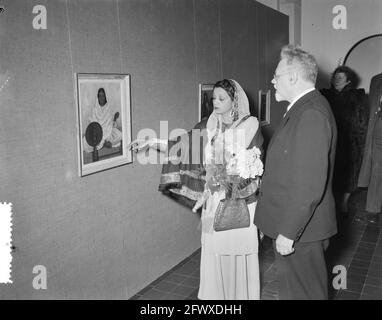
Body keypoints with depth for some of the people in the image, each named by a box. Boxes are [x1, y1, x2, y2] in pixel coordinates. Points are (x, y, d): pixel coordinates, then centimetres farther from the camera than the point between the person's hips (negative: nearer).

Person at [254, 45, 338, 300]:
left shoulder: (311, 114, -23)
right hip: (292, 223, 9)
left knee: (302, 291, 8)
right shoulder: (305, 108, 10)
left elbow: (309, 185, -27)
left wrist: (289, 232, -22)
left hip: (299, 230, -9)